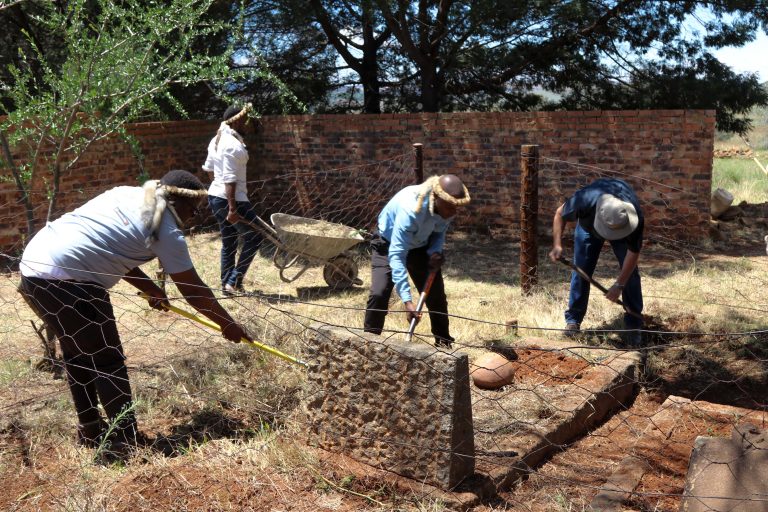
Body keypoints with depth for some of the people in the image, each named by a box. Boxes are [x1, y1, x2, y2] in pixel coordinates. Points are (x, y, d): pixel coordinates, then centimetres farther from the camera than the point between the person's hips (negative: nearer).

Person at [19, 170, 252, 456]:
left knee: (77, 353, 21)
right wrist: (228, 324, 12)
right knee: (107, 360, 2)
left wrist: (151, 290, 27)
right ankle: (126, 440, 9)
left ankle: (89, 431, 33)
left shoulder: (127, 196, 18)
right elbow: (193, 290, 1)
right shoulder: (167, 229, -5)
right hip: (67, 280, -9)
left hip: (34, 265, 10)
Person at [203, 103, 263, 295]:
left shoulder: (218, 140, 12)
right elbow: (229, 179, -25)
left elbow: (208, 167, 22)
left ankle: (227, 285, 20)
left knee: (229, 243, 16)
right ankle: (233, 282, 1)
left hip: (215, 196, 10)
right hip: (231, 199, -10)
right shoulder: (233, 145, -19)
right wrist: (232, 208, -27)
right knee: (253, 238, 2)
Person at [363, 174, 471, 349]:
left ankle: (444, 343, 22)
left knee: (436, 294, 5)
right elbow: (396, 255, -44)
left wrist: (435, 252, -24)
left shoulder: (445, 207, -23)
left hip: (421, 247, 5)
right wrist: (407, 300, -49)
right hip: (389, 245, -5)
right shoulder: (411, 209, -43)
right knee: (379, 293, -21)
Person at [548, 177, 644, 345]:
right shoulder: (584, 200, -45)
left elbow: (633, 253, -28)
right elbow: (560, 214, -22)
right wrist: (557, 245, -33)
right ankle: (573, 320, 6)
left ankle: (634, 325, 4)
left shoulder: (636, 218, -42)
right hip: (589, 224, 0)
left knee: (630, 272, -8)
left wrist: (619, 285, -25)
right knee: (581, 269, -6)